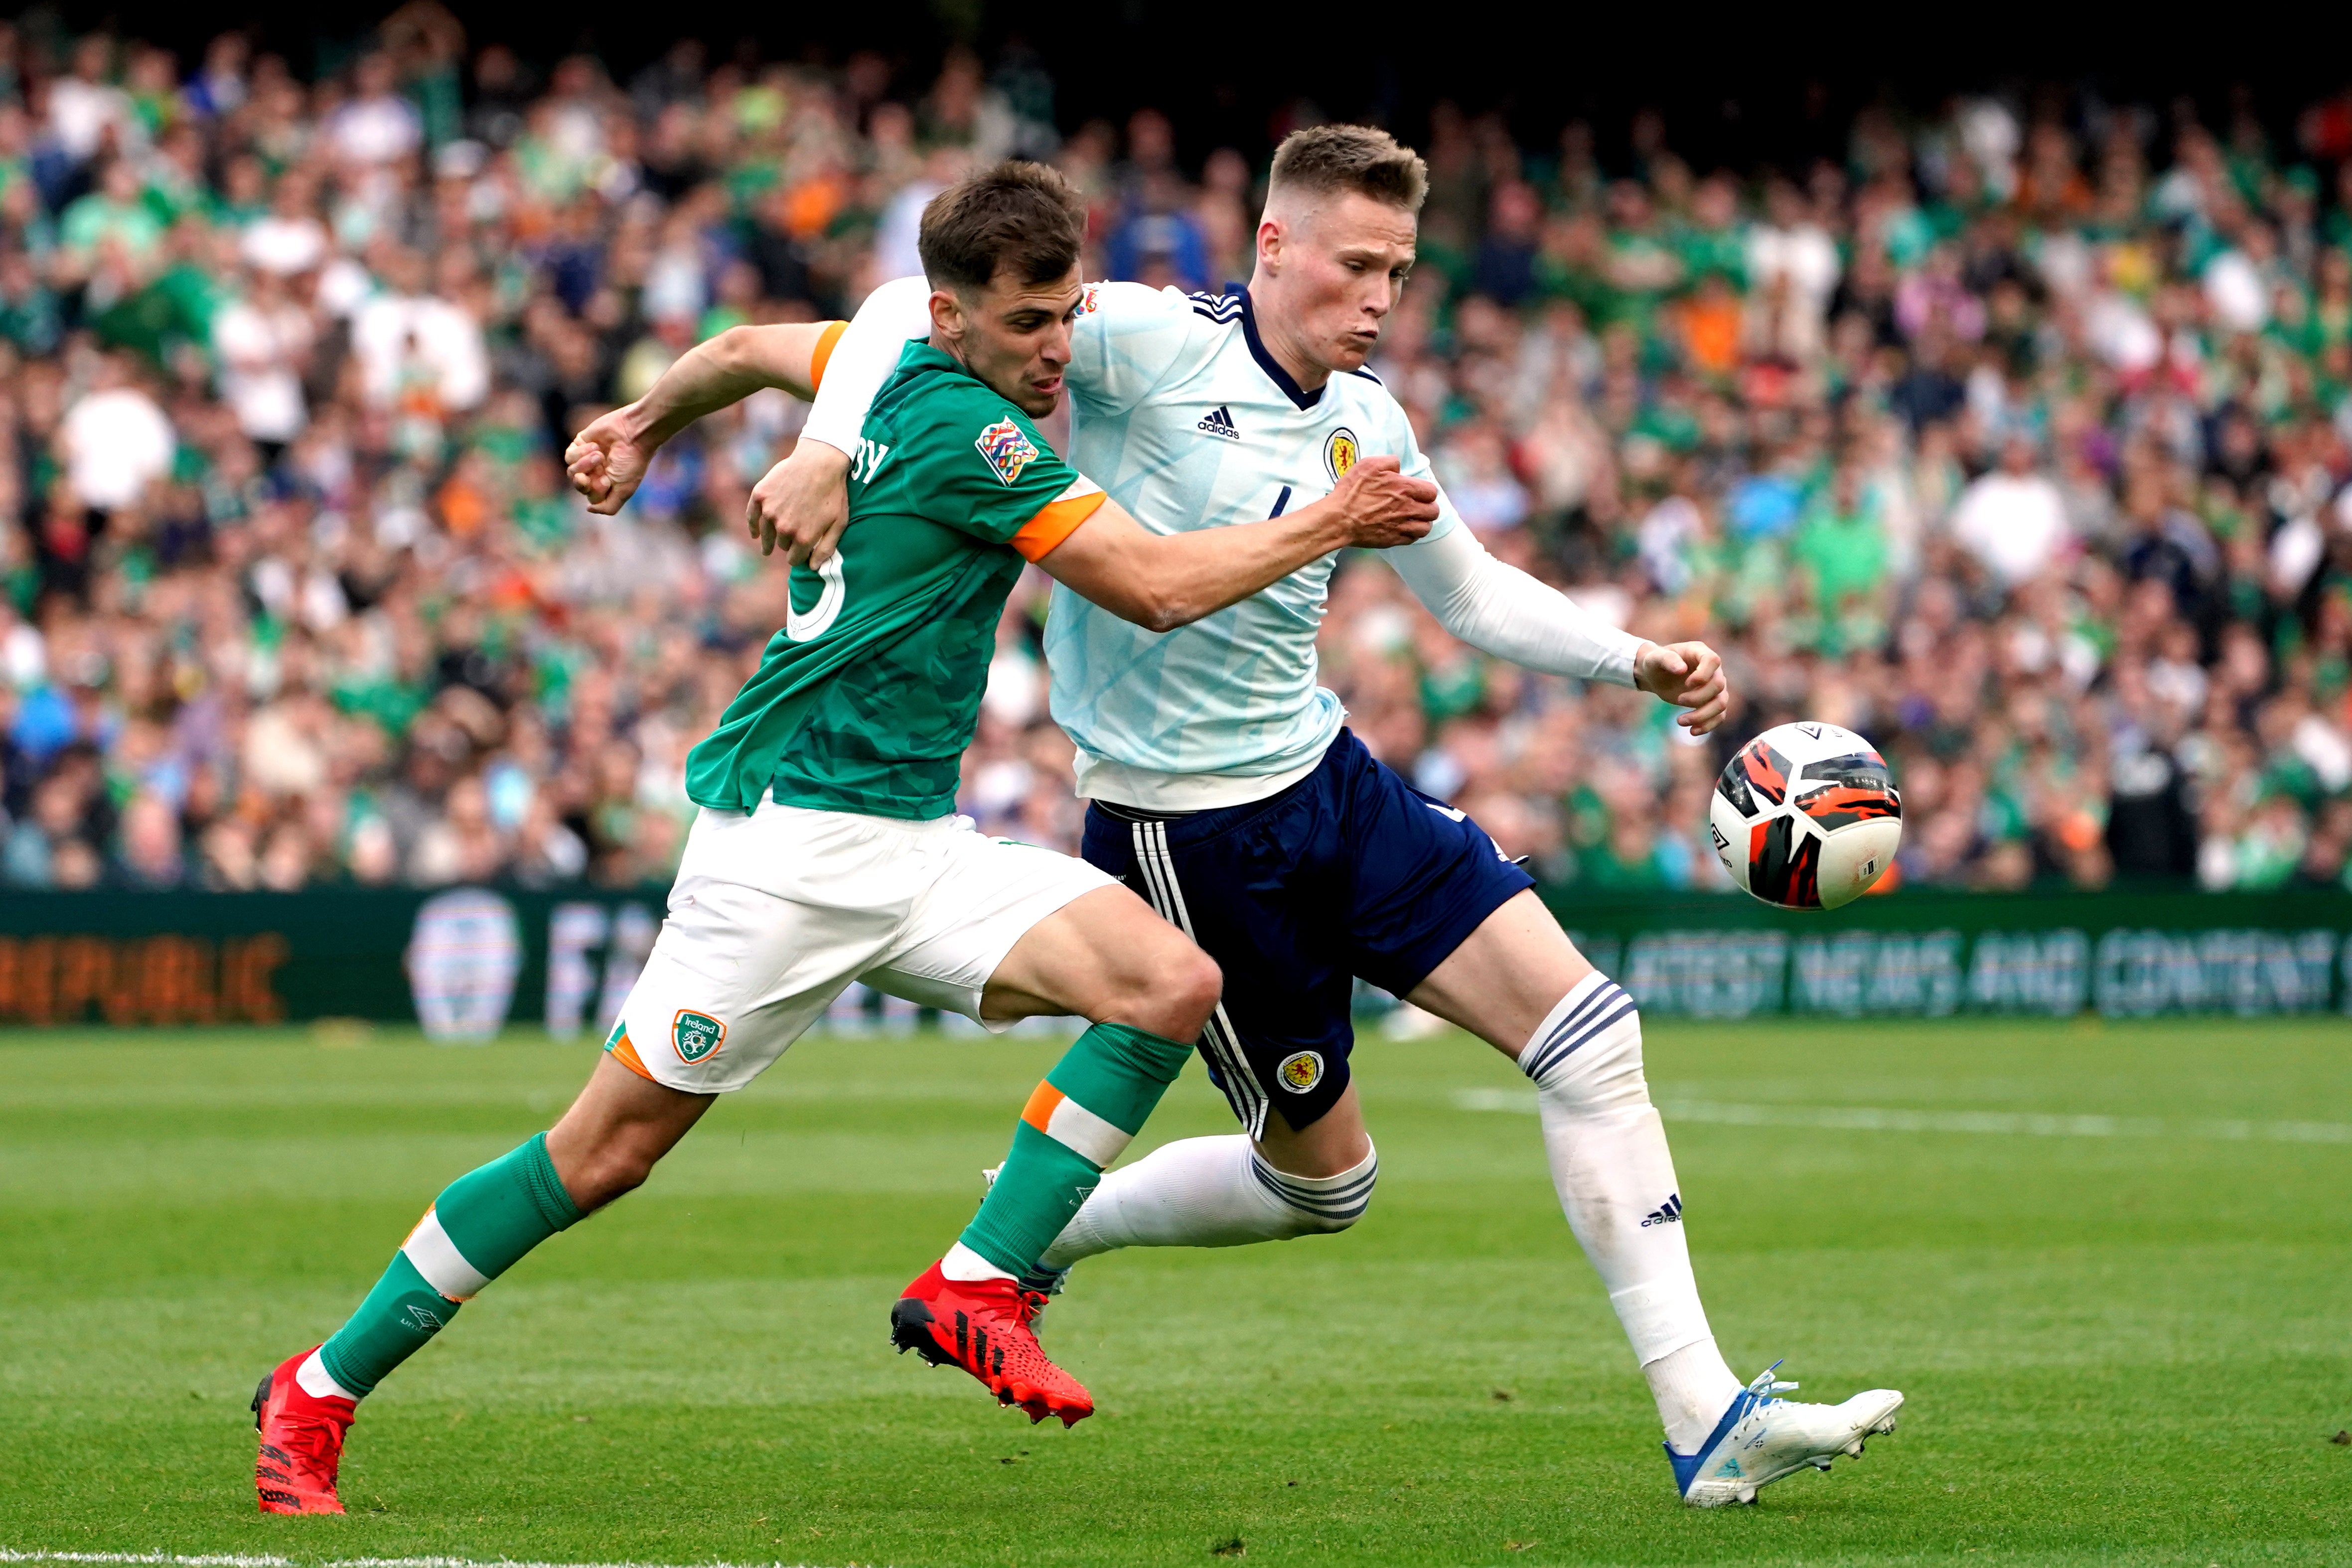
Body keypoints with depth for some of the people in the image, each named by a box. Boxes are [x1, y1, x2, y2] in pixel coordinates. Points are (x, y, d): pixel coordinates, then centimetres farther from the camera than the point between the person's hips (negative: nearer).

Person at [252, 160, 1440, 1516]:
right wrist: (1333, 525, -10)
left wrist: (643, 422, 43)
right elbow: (1158, 588, -18)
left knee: (1174, 983, -11)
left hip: (916, 844, 9)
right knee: (604, 1152, -5)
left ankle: (976, 1292, -11)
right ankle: (320, 1392, 8)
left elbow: (749, 350, 27)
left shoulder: (904, 370, 10)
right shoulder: (970, 431, -17)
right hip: (795, 838, -9)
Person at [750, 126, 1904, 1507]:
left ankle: (1705, 1419, 0)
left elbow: (1467, 590, 19)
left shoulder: (1367, 426, 4)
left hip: (1328, 776, 7)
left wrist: (1635, 659, 5)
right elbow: (911, 309, -17)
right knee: (1324, 1178, 3)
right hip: (1186, 827, -7)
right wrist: (827, 452, -33)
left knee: (1592, 1032, -4)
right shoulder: (1151, 344, -16)